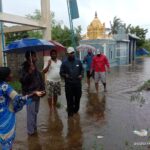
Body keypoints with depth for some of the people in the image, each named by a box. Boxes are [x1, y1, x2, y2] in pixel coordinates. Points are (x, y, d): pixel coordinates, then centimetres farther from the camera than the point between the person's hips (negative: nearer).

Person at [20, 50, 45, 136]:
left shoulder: (35, 67, 10)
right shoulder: (25, 68, -14)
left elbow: (40, 78, 17)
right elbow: (23, 80, -25)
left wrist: (42, 89, 10)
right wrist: (30, 72, -37)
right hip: (29, 94, -8)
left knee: (35, 112, 18)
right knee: (31, 113, -3)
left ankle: (34, 128, 33)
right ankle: (31, 130, 11)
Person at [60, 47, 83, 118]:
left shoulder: (78, 61, 3)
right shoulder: (64, 62, -3)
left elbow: (82, 69, 14)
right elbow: (61, 72, 0)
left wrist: (81, 75, -5)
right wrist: (65, 75, -20)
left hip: (78, 83, 3)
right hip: (69, 84, -2)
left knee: (78, 97, 14)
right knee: (69, 99, 3)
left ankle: (76, 110, 34)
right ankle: (70, 112, 17)